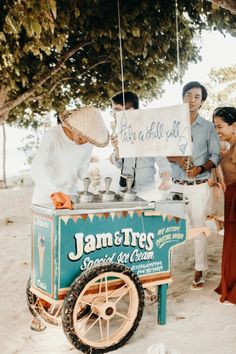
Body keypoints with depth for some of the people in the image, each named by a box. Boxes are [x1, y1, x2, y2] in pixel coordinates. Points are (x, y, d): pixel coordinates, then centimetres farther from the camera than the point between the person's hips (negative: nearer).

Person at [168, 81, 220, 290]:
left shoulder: (208, 127, 3)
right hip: (177, 185, 2)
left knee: (199, 228, 2)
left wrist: (201, 168, -16)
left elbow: (216, 156, 2)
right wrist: (177, 159, -12)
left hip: (199, 186, -1)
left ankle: (200, 271, 12)